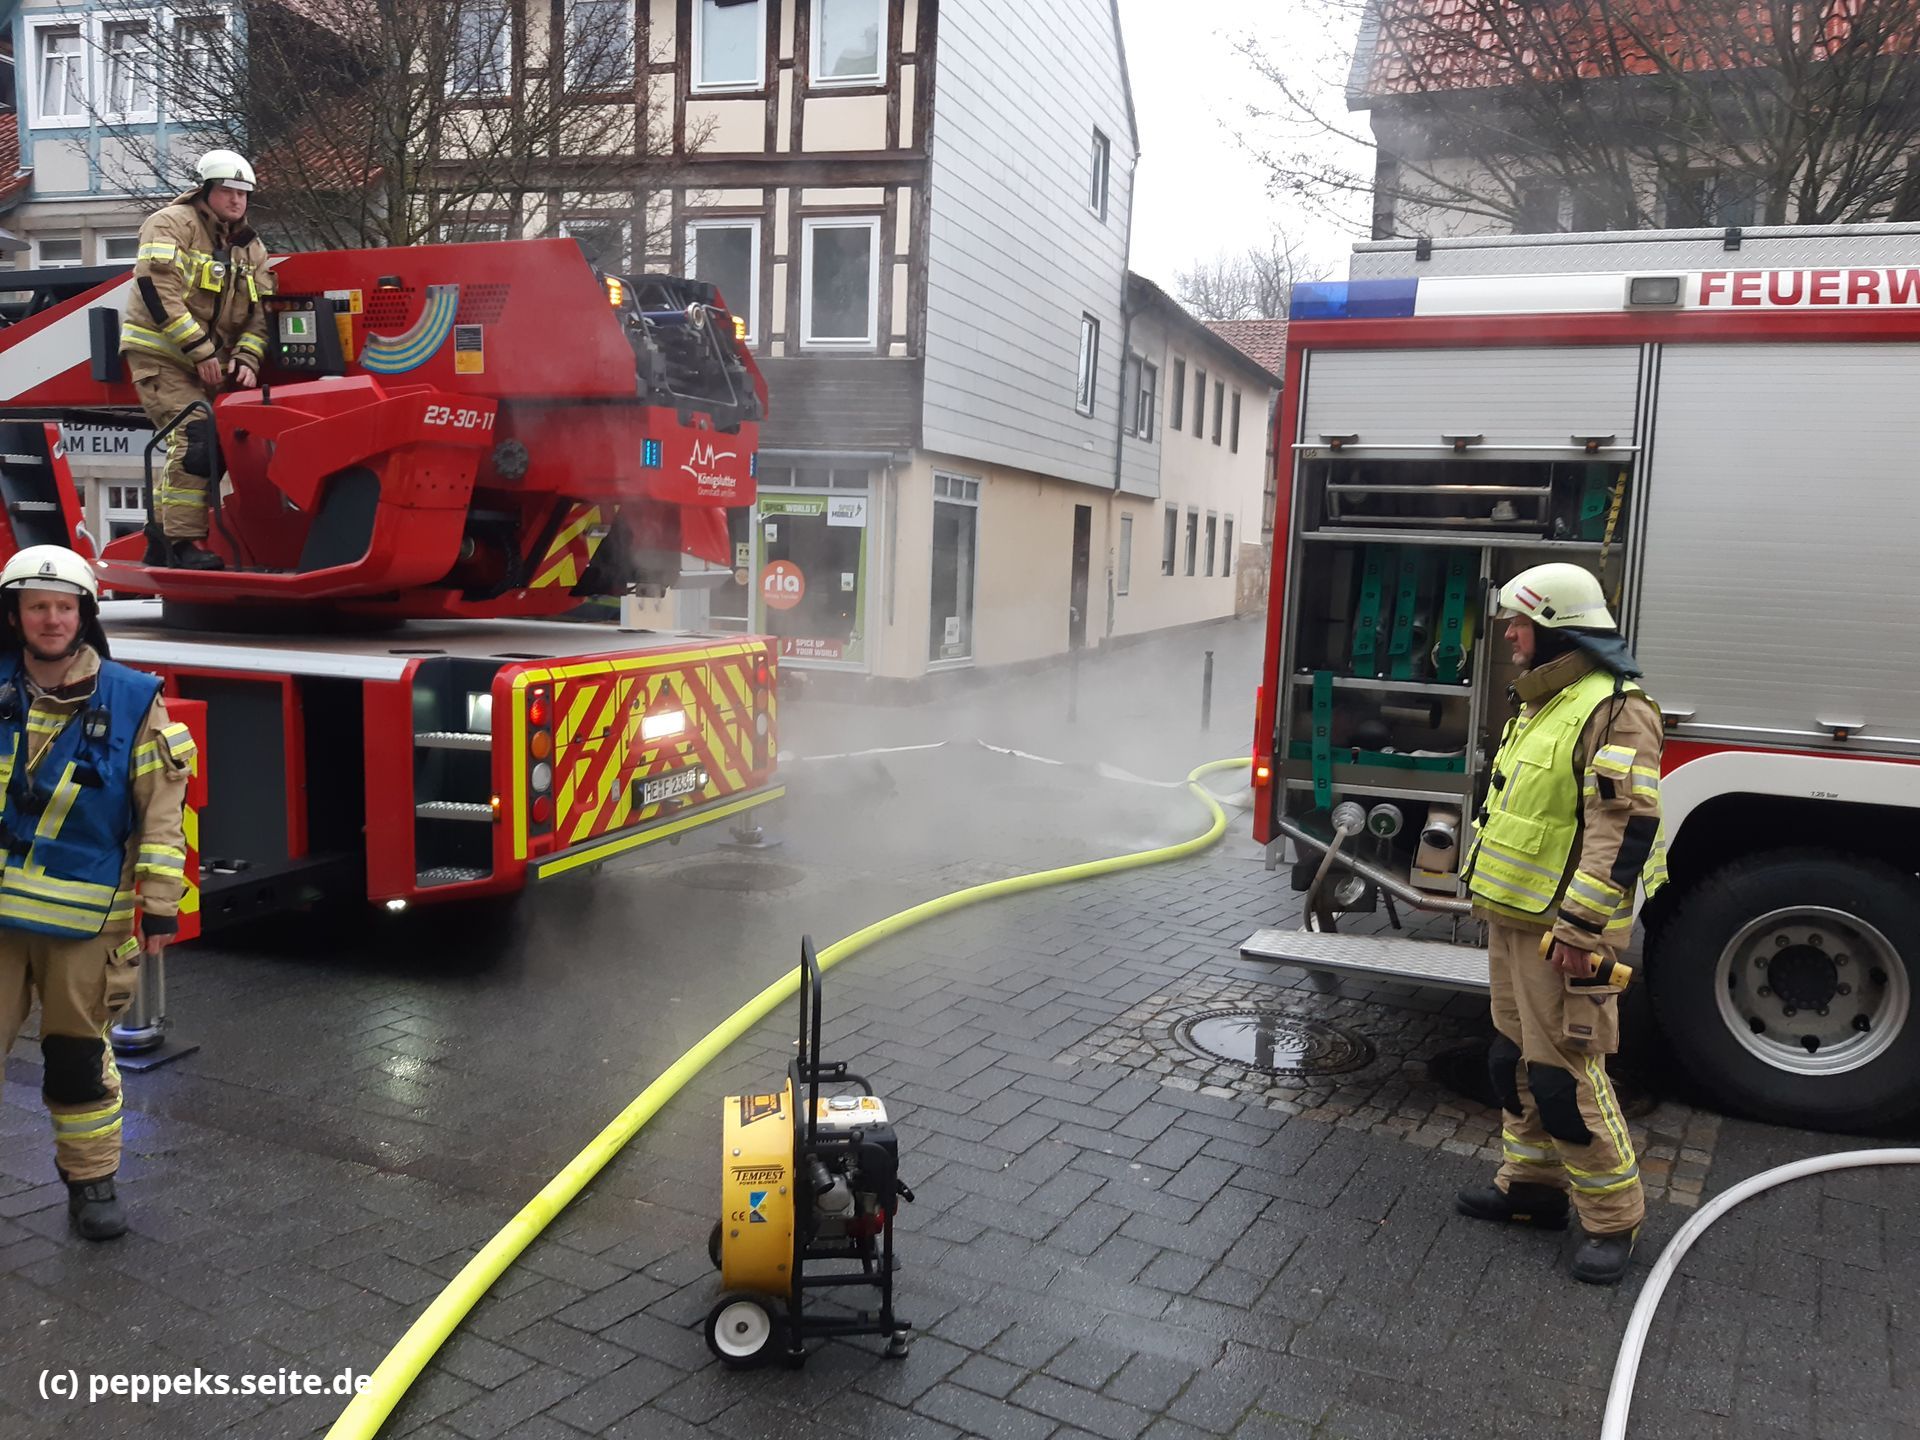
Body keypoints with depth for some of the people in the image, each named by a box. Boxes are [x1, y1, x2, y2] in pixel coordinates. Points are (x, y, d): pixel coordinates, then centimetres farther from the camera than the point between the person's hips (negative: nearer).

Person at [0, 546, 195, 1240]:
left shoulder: (131, 700, -4)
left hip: (84, 916, -1)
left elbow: (161, 811, -3)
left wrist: (161, 907, -5)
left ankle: (92, 1178, 27)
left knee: (78, 1053, 11)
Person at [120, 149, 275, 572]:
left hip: (209, 364, 7)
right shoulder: (171, 224, -6)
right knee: (195, 437, -22)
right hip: (159, 353, -7)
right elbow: (157, 290, -17)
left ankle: (163, 534, 24)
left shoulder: (251, 248, 15)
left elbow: (259, 313, 13)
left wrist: (246, 359, -6)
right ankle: (184, 541, -22)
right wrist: (200, 351, -20)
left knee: (199, 445, 9)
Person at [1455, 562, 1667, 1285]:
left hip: (1564, 930, -10)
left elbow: (1626, 826, -24)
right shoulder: (1542, 706, 14)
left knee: (1565, 1075, -5)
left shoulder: (1614, 711, -17)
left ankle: (1612, 1217, 11)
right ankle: (1532, 1184, 32)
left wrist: (1581, 928, -26)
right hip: (1513, 922, 10)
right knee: (1516, 1060, 17)